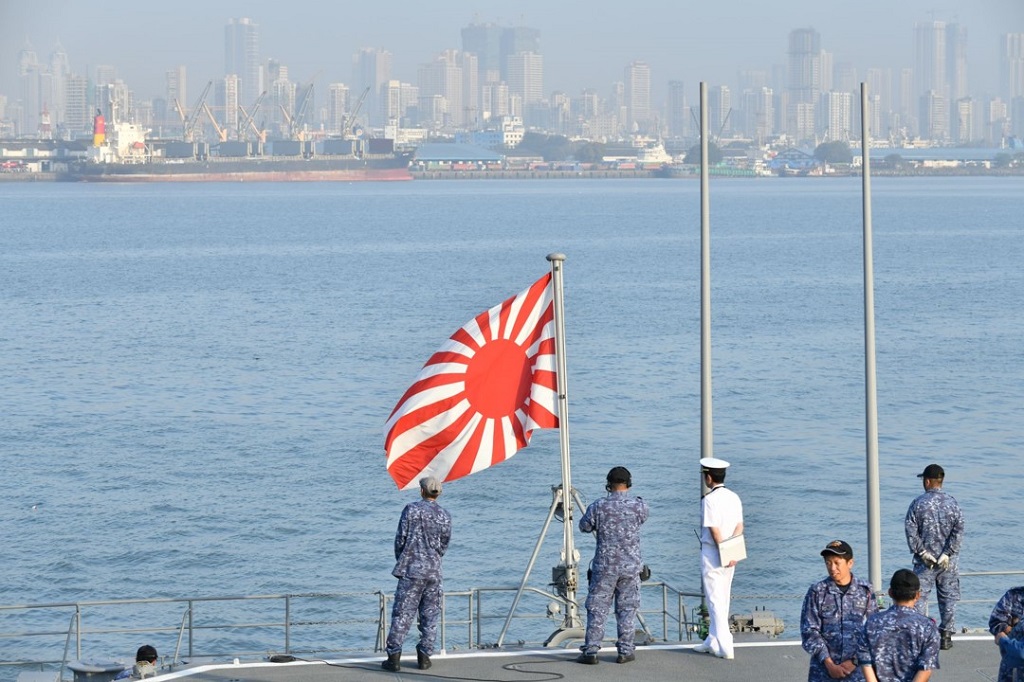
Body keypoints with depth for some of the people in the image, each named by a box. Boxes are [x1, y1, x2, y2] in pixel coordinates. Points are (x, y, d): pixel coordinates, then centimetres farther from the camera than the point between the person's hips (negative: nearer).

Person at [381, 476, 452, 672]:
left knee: (402, 614, -2)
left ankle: (394, 657, -5)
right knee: (430, 616, 9)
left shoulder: (412, 509, -5)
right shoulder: (445, 516, 6)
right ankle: (424, 656, 10)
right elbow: (444, 546, 11)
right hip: (434, 572, 3)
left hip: (411, 570, -3)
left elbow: (401, 538, -3)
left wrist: (401, 561, 14)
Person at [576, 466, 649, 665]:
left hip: (604, 566, -1)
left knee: (597, 609, 4)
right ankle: (625, 651, 10)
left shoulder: (598, 506, -7)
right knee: (627, 609, 9)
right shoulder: (639, 506, -5)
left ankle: (591, 651, 2)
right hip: (630, 566, 1)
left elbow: (584, 527, 8)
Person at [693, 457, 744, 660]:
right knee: (723, 599, 15)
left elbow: (714, 530, -18)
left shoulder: (709, 499, -15)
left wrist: (724, 554, -13)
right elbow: (739, 526, 4)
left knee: (715, 600, -4)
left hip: (712, 552, -8)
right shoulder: (734, 498, 8)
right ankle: (713, 641, 25)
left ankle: (725, 647, -9)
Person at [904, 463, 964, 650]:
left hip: (925, 559, -1)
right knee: (948, 597, 9)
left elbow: (911, 530, -10)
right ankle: (946, 636, 9)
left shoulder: (918, 503, -5)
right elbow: (959, 531, -8)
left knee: (920, 597, 5)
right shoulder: (952, 503, -1)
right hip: (948, 561, 1)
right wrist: (948, 554, -8)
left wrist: (922, 552, -7)